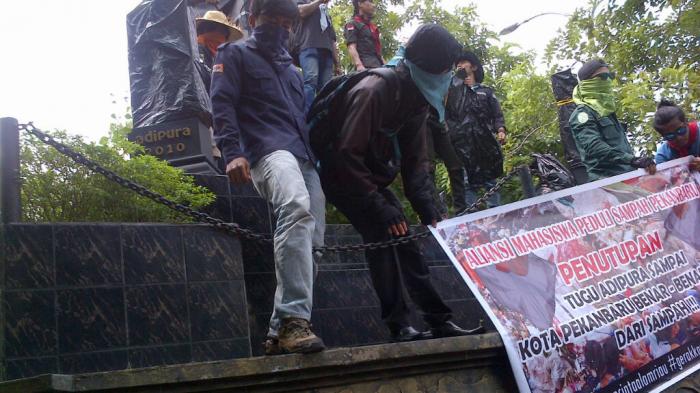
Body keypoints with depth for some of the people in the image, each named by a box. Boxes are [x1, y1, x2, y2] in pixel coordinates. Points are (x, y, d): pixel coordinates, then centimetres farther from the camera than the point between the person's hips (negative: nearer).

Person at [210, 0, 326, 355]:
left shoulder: (290, 66, 33)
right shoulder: (235, 54, 13)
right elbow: (222, 104, -1)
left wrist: (319, 160, 26)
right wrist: (233, 152, -17)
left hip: (305, 157, 8)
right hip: (269, 150, -8)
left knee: (308, 241, -3)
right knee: (297, 209, -36)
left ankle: (280, 332, 2)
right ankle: (294, 319, -40)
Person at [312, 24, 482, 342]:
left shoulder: (415, 100, -2)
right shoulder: (374, 91, -29)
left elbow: (415, 160, -1)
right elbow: (347, 155, -31)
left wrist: (429, 210, -12)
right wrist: (380, 208, -31)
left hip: (372, 177, 8)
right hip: (342, 175, -8)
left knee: (403, 241, 4)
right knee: (382, 235, -22)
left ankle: (440, 321, 9)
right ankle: (399, 325, -15)